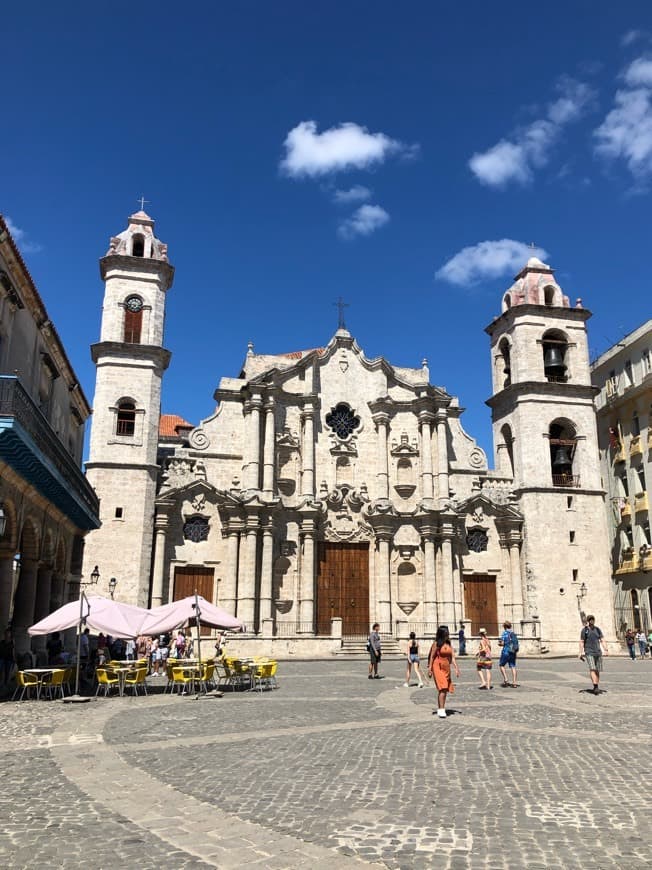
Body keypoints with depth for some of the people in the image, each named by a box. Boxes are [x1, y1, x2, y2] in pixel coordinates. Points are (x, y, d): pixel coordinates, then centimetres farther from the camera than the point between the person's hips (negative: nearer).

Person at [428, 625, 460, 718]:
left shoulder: (449, 644, 10)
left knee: (445, 689, 10)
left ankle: (440, 708, 24)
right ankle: (441, 710, -15)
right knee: (442, 688, -16)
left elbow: (452, 657, 8)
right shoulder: (436, 644, -7)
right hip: (438, 667, -6)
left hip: (446, 668, 6)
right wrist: (430, 669, -7)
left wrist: (456, 668, 0)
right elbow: (432, 656, -5)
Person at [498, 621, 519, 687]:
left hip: (506, 652, -5)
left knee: (501, 665, 9)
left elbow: (502, 643, -13)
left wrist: (499, 643, 9)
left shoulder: (505, 633, -7)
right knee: (513, 667, 5)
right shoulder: (513, 634, 11)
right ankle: (514, 682, -1)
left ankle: (505, 679, -3)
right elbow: (516, 644, 14)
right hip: (513, 652, 5)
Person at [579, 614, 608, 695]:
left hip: (598, 652, 4)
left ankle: (596, 687, 15)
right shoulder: (584, 630, 1)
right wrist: (581, 653, -6)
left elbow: (602, 640, 9)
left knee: (597, 670, 5)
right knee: (592, 669, -17)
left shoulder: (597, 629, 11)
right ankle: (595, 686, -24)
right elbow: (581, 642, 1)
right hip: (589, 652, -4)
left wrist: (606, 650, -4)